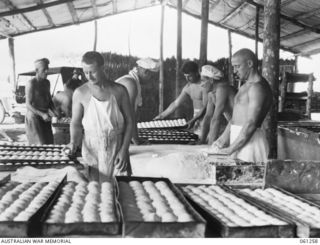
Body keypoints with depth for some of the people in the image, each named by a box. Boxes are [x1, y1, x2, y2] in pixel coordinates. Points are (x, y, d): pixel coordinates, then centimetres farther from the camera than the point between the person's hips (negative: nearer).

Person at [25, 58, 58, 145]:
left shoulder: (47, 82, 9)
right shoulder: (31, 84, -14)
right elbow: (28, 105, -17)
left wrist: (53, 111, 0)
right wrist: (42, 114, -28)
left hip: (45, 118, 7)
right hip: (34, 117, -7)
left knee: (49, 143, 9)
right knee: (40, 145, -7)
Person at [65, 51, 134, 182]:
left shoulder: (119, 91, -1)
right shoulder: (80, 93, -2)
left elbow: (129, 122, 2)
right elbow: (76, 123, 4)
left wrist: (124, 150, -6)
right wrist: (73, 142, -15)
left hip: (117, 152, 1)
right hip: (92, 152, 0)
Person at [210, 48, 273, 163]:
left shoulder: (257, 87, -13)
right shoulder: (246, 86, 20)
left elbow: (251, 123, -20)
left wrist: (231, 149, -18)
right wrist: (222, 139, 12)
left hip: (249, 141, -9)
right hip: (239, 139, 9)